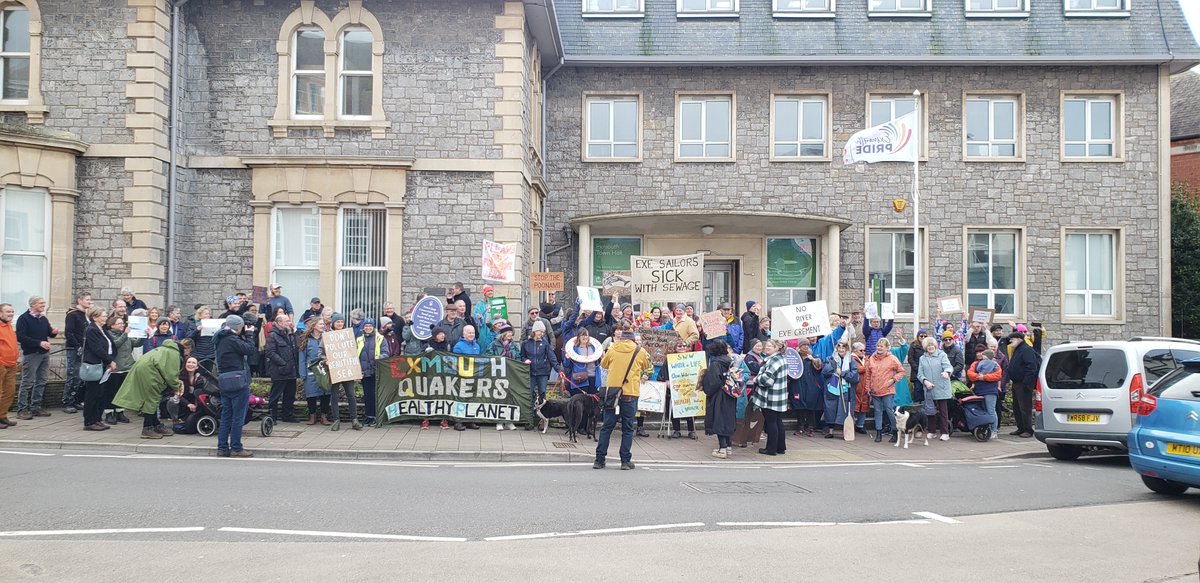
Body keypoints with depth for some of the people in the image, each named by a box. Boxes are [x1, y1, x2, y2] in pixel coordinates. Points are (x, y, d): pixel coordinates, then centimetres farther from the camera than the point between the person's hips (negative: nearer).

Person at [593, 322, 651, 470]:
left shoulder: (613, 349, 1)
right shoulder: (640, 351, -2)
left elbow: (603, 364, 17)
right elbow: (648, 368, 15)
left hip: (612, 391, 1)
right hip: (630, 394, -1)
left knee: (607, 427, 6)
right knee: (627, 429, 6)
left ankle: (599, 460, 5)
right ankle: (625, 461, 5)